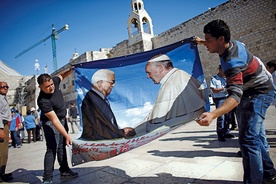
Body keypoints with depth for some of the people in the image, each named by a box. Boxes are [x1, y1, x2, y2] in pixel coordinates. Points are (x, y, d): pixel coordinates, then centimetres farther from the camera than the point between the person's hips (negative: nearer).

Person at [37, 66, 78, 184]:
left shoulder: (54, 81, -14)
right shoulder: (43, 100, -32)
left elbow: (61, 75, 11)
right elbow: (54, 120, -34)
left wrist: (70, 70, -9)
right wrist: (67, 136, -35)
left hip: (63, 119, 7)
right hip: (51, 123, -7)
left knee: (62, 146, 14)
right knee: (52, 149, -11)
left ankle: (64, 171, 26)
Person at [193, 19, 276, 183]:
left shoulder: (232, 62, -35)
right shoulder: (231, 43, -8)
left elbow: (235, 97, -45)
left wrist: (213, 115, -59)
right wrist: (202, 42, 18)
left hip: (258, 93, -10)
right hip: (248, 91, 10)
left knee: (247, 140, -20)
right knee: (249, 136, 15)